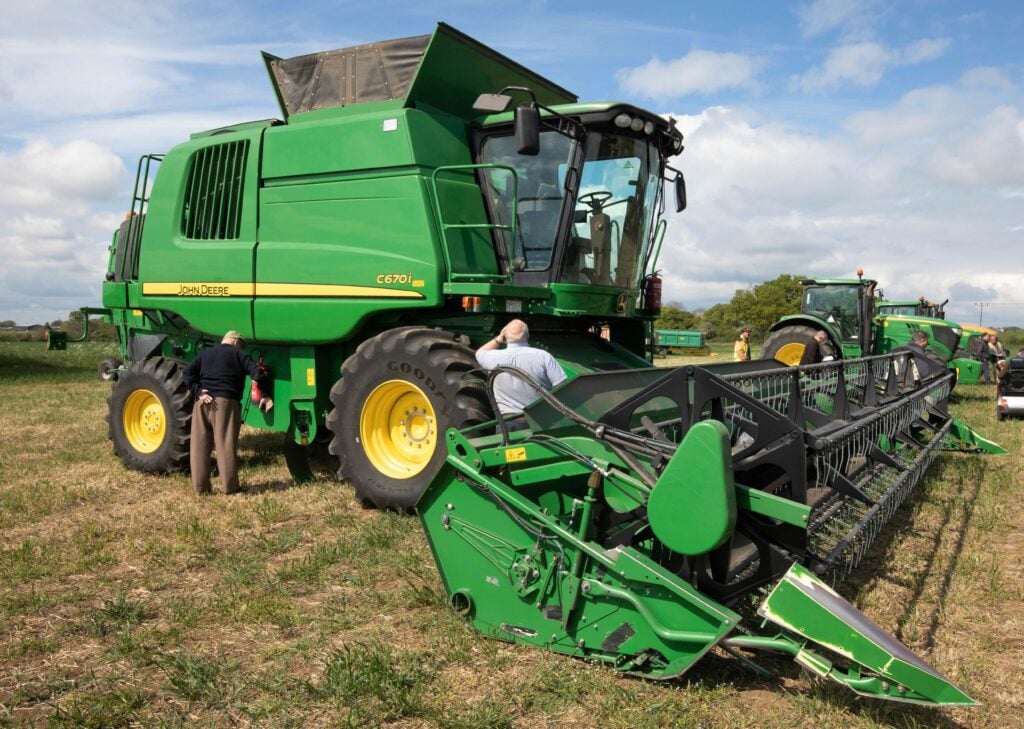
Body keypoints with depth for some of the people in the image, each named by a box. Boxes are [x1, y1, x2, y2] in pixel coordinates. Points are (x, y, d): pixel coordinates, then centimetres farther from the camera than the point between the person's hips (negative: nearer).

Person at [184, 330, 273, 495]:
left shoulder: (205, 353, 22)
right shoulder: (238, 355, 10)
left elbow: (189, 372, 8)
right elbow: (257, 373, -5)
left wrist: (198, 392, 0)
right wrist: (266, 394, -1)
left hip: (203, 403, 4)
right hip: (226, 402, -4)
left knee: (200, 445, 7)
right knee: (226, 445, -2)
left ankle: (200, 486, 8)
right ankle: (229, 486, 1)